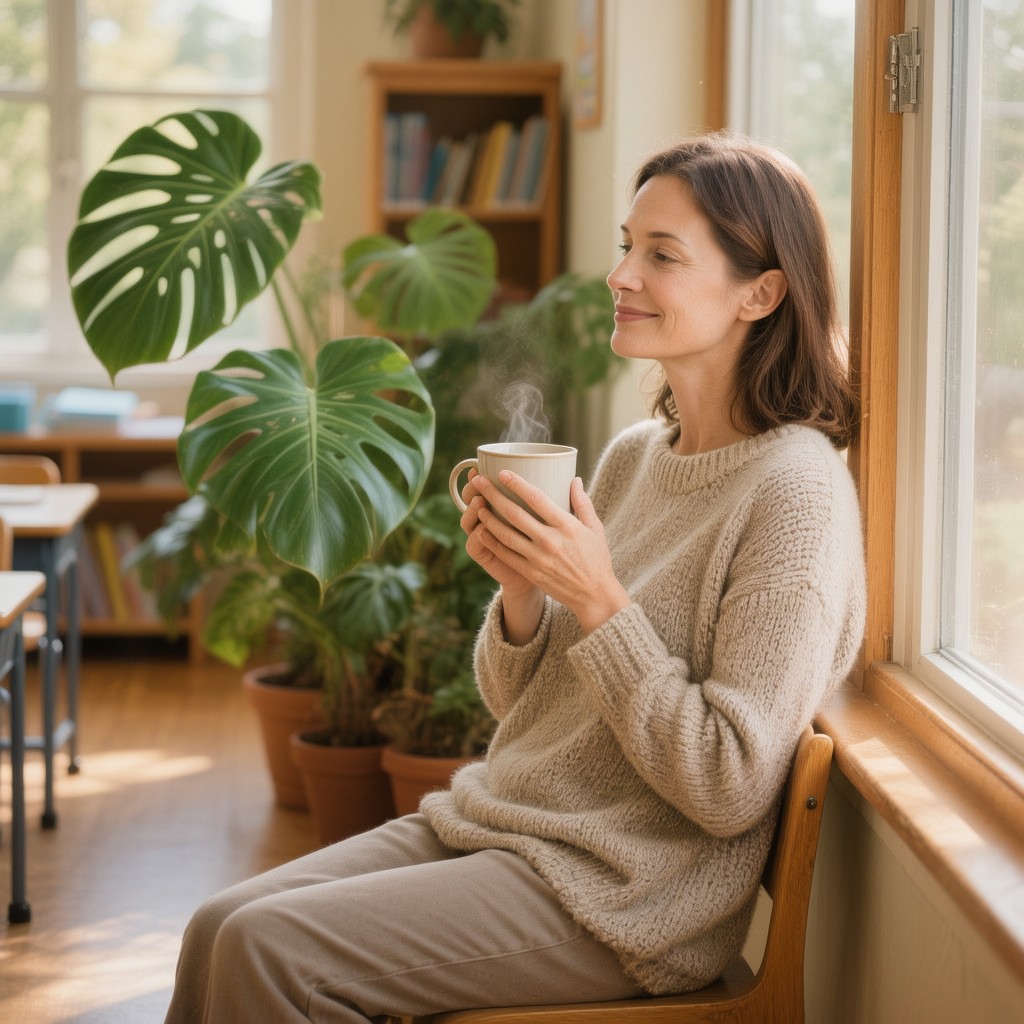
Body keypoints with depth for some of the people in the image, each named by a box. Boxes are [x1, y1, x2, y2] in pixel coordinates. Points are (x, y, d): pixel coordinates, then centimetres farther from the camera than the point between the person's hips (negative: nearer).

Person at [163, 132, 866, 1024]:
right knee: (217, 928, -5)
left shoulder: (795, 490, -16)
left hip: (621, 889, -7)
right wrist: (520, 590, -8)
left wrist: (598, 601, -22)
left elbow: (729, 790, -19)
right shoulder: (632, 456, 8)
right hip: (489, 817, 7)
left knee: (267, 950, -18)